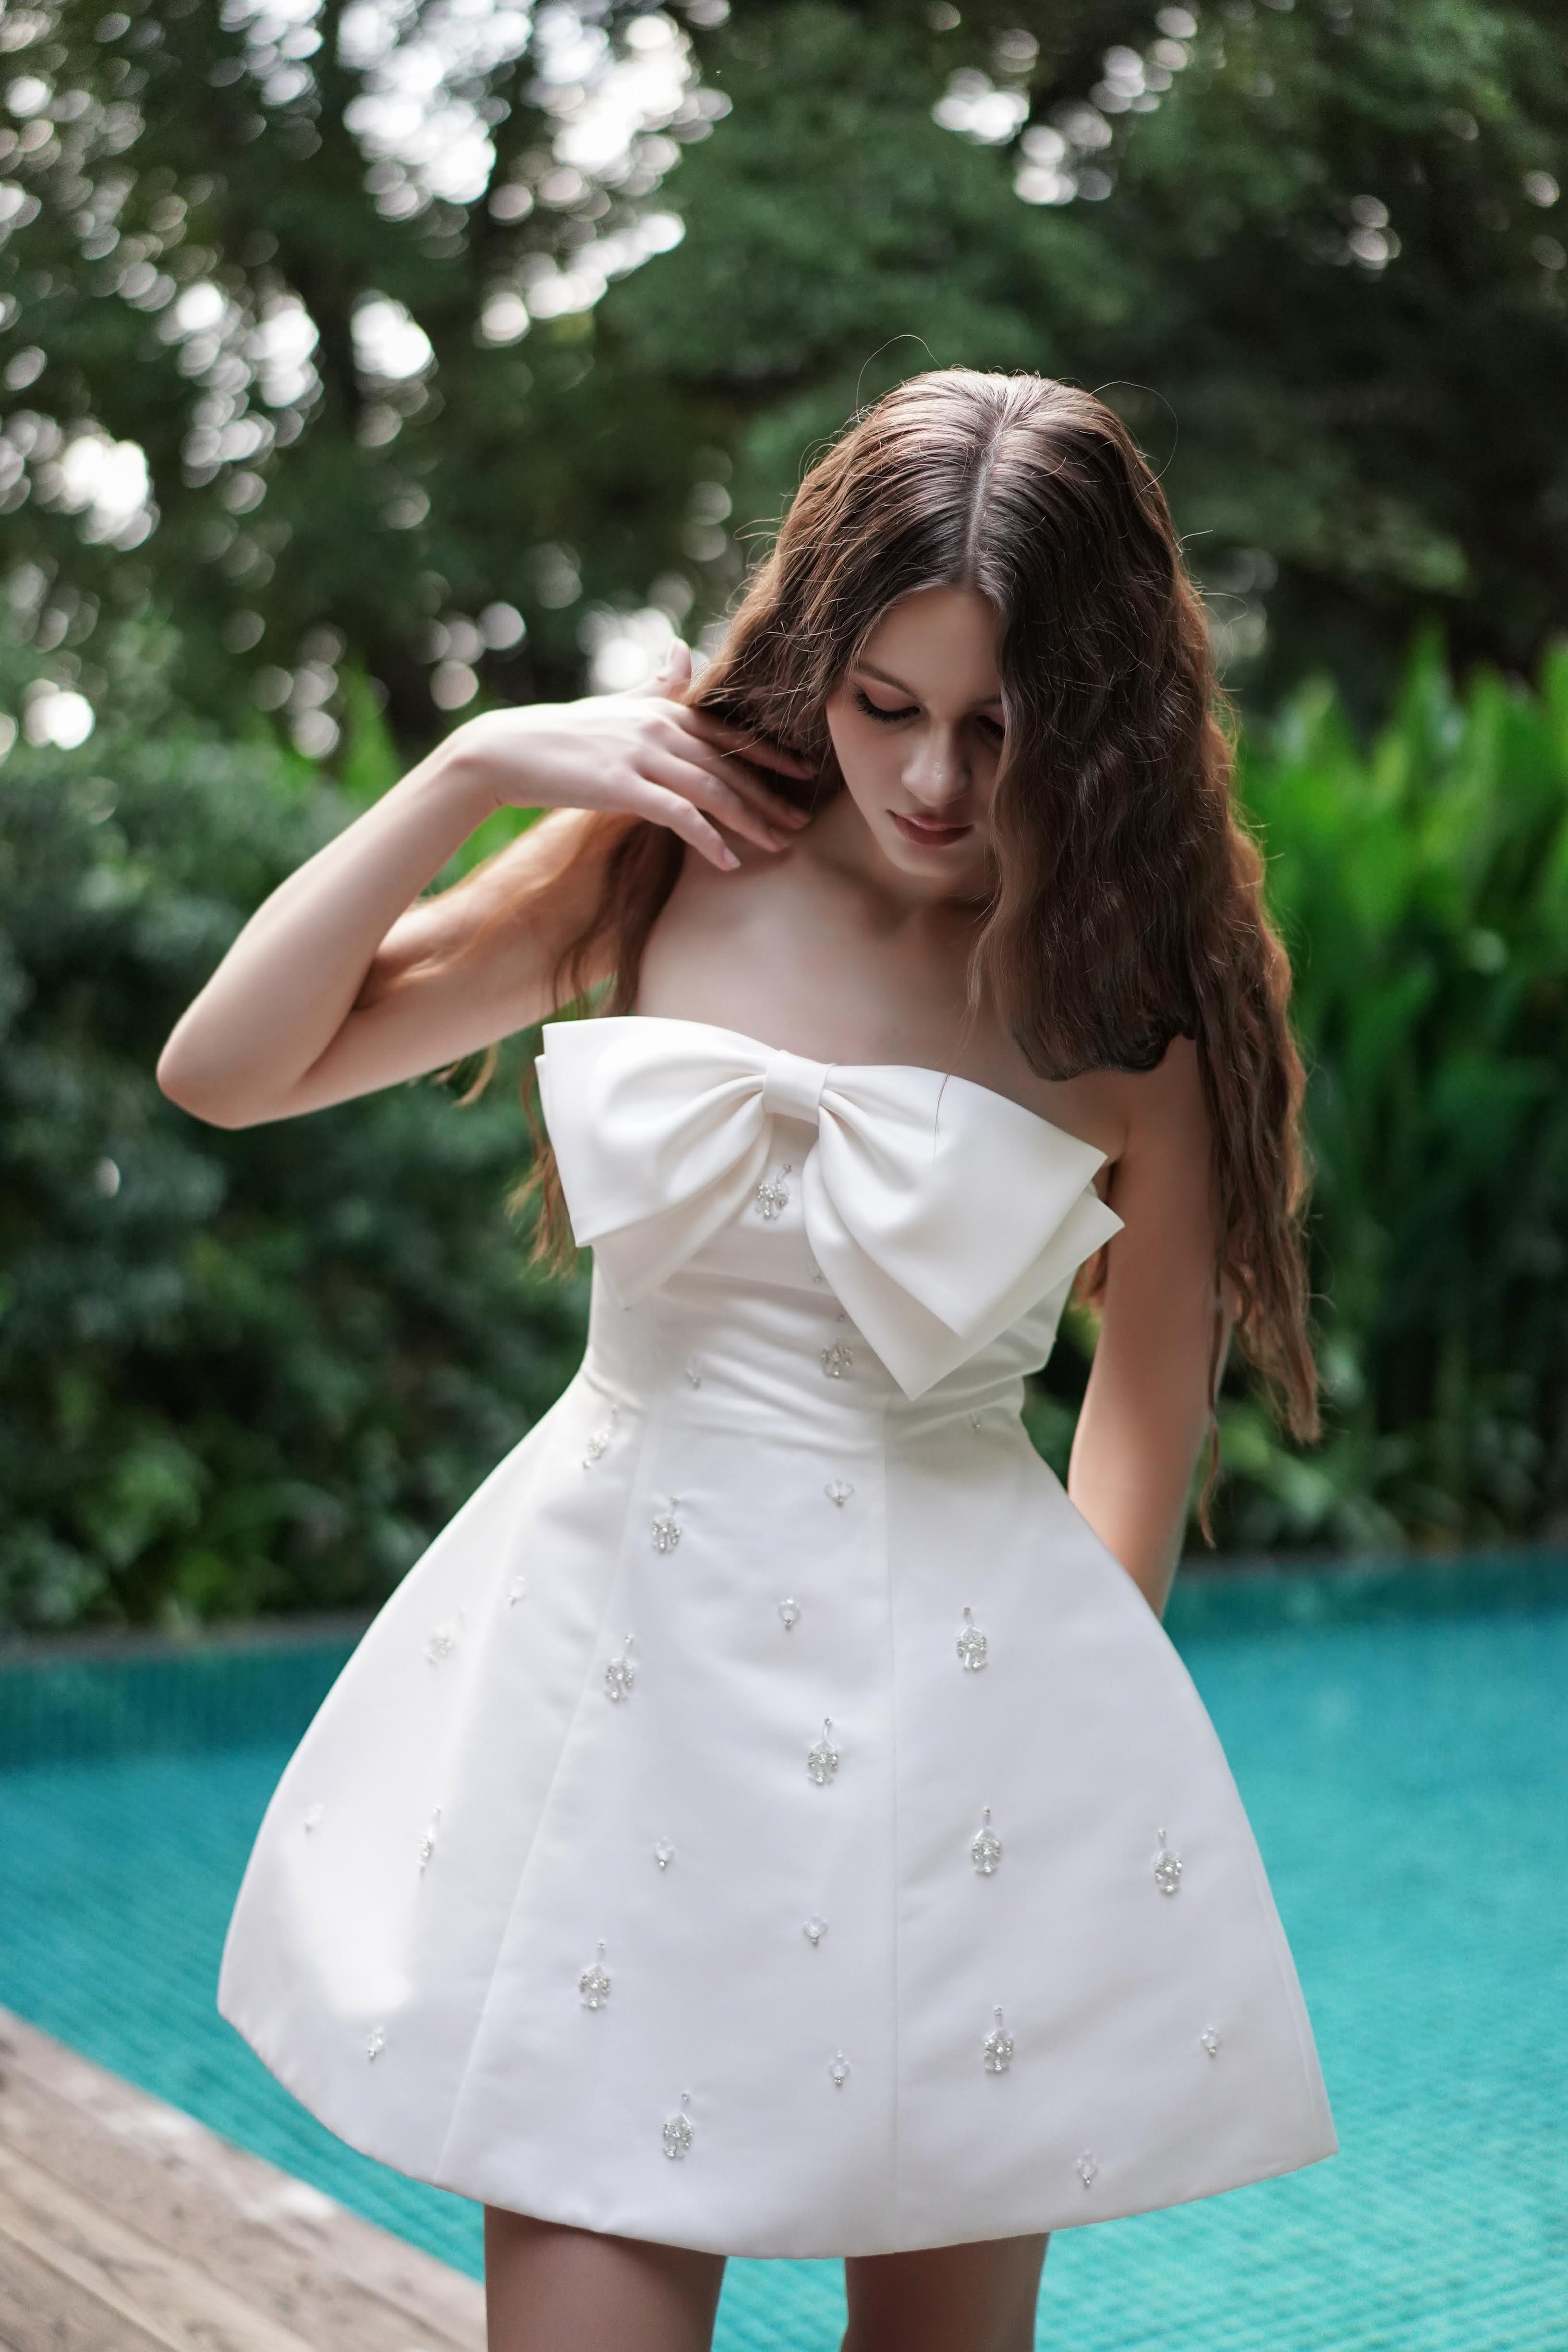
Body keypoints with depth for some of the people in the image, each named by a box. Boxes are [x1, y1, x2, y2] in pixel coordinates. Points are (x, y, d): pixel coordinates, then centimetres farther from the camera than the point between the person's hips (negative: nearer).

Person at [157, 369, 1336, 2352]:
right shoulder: (664, 866, -1)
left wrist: (1075, 1703, 6)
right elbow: (221, 1073, 0)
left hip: (962, 1693, 0)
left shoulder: (1135, 994, -6)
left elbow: (1152, 1436, 3)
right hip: (614, 1663, 1)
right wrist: (476, 766, -6)